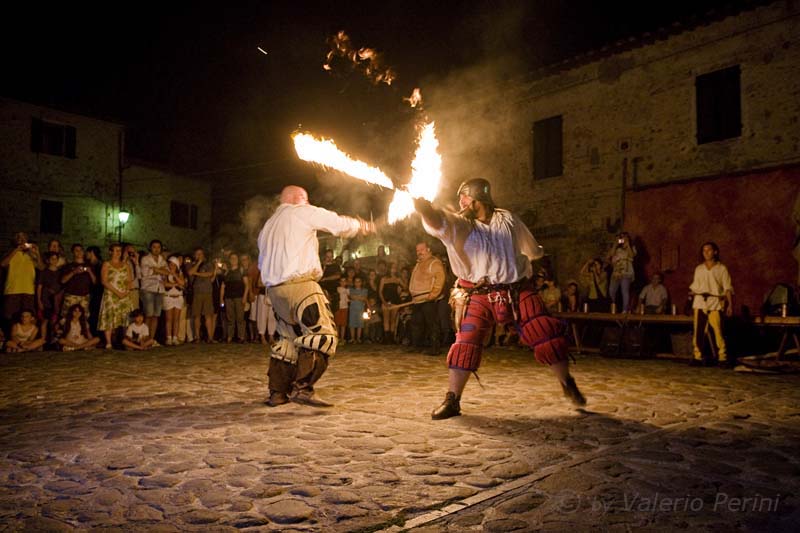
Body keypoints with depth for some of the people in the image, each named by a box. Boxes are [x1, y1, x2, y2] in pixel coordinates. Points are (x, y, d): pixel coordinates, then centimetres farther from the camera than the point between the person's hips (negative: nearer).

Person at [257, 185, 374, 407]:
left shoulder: (268, 226, 26)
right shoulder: (302, 212, 4)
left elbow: (263, 262, 24)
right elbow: (339, 224, 6)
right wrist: (362, 226, 22)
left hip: (275, 289, 9)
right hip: (299, 284, -9)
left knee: (289, 338, 16)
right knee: (322, 334, -12)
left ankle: (277, 392, 16)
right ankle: (302, 387, -22)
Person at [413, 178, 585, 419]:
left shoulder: (508, 219, 4)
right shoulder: (460, 224, -4)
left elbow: (530, 247, 25)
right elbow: (437, 221, -27)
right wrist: (423, 206, -47)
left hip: (519, 292, 2)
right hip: (481, 296, -1)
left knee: (547, 335, 2)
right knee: (466, 343, -10)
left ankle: (568, 384, 26)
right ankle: (452, 400, 4)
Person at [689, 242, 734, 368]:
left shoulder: (721, 268, 7)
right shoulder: (698, 269, 16)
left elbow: (728, 288, 2)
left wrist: (730, 305, -6)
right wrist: (690, 295, 1)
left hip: (715, 303, -3)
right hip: (700, 302, 3)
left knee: (718, 331, -11)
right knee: (698, 331, 0)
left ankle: (722, 358, -5)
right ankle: (697, 357, 6)